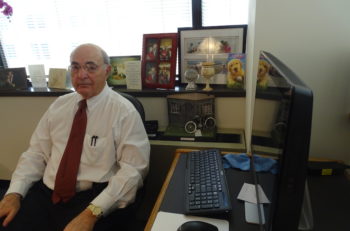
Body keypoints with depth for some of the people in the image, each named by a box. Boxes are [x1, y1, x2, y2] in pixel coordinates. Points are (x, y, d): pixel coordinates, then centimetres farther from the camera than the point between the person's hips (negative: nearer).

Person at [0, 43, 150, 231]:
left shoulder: (124, 111, -10)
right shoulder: (59, 105, 7)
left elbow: (132, 169, -15)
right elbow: (36, 153, 9)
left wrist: (93, 212, -22)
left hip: (92, 198, -4)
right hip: (44, 193, 4)